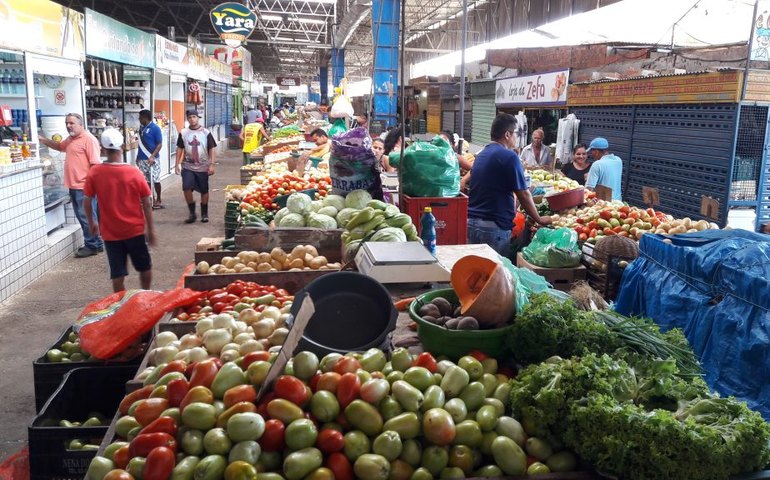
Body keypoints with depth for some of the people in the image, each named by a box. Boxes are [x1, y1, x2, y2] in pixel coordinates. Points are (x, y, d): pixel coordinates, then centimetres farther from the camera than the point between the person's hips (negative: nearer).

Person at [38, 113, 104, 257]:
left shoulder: (88, 139, -14)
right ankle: (97, 243, 22)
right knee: (83, 217, 14)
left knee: (87, 217, -4)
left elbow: (95, 164, -19)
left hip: (85, 187, -10)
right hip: (74, 186, 10)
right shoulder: (70, 139, 16)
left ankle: (92, 246, 6)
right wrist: (42, 140, 20)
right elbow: (59, 146, 36)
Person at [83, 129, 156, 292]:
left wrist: (91, 223, 15)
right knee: (145, 267, 19)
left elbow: (87, 201, -2)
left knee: (117, 274, 8)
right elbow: (147, 203, -7)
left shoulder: (94, 173, -7)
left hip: (110, 232, 1)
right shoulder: (134, 173, -11)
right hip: (135, 230, -1)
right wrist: (150, 229, 3)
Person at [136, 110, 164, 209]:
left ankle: (158, 200, 10)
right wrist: (138, 156, 17)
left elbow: (160, 145, -12)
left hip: (152, 159, -7)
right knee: (146, 180, 8)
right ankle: (150, 199, 17)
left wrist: (152, 156, -21)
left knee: (155, 180, -1)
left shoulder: (155, 128, -10)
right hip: (142, 159, 7)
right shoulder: (141, 128, 11)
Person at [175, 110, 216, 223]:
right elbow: (180, 149, 9)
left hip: (203, 167, -1)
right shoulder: (183, 133, 4)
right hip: (188, 167, 1)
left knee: (204, 191, 7)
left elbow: (211, 149, -2)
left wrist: (211, 165, -9)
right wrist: (177, 164, 4)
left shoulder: (206, 133, -2)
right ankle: (192, 213, 2)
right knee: (186, 188, -13)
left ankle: (204, 214, 22)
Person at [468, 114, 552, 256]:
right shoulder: (509, 156, -11)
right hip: (494, 227, -8)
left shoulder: (481, 154, 13)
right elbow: (524, 195, -9)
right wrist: (539, 219, 4)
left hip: (471, 222, 8)